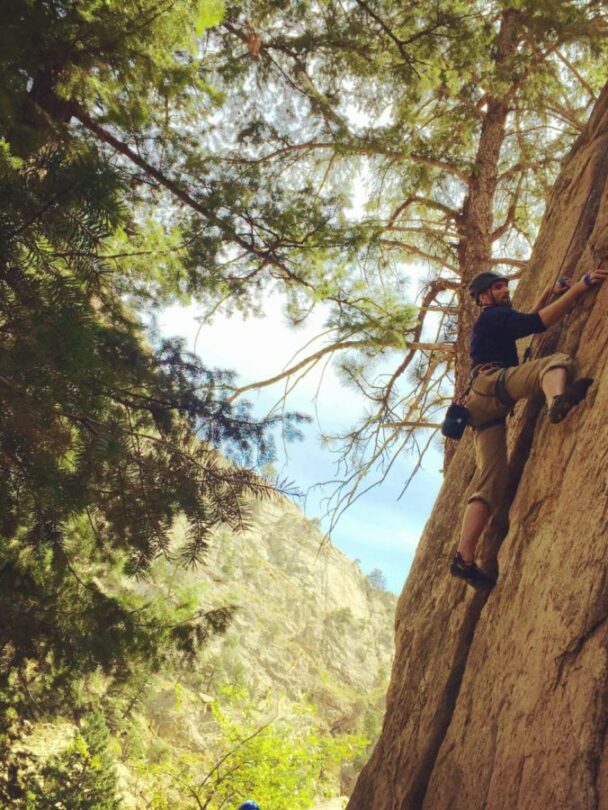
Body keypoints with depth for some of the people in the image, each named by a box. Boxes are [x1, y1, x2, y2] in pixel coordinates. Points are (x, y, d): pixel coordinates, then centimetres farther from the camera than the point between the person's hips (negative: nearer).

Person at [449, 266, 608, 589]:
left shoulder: (493, 322, 37)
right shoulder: (493, 316, 7)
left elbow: (526, 321, 53)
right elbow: (539, 323, -9)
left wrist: (549, 293, 43)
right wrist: (579, 287, -8)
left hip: (486, 410, 9)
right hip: (491, 383, -9)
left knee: (490, 484, -3)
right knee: (557, 361, -26)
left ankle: (464, 557, -13)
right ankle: (559, 400, -64)